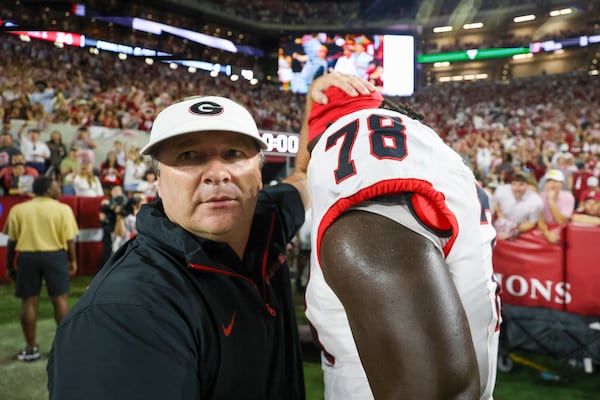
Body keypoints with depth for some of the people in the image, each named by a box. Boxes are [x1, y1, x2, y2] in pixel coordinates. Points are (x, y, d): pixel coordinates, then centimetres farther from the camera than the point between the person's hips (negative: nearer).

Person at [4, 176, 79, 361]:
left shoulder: (18, 209, 3)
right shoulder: (63, 209, -4)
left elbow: (11, 242, 4)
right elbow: (69, 240, -5)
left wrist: (9, 265, 12)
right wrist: (73, 260, 7)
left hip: (27, 257, 2)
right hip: (55, 255, -2)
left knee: (29, 301, 8)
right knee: (60, 298, 7)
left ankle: (31, 348, 15)